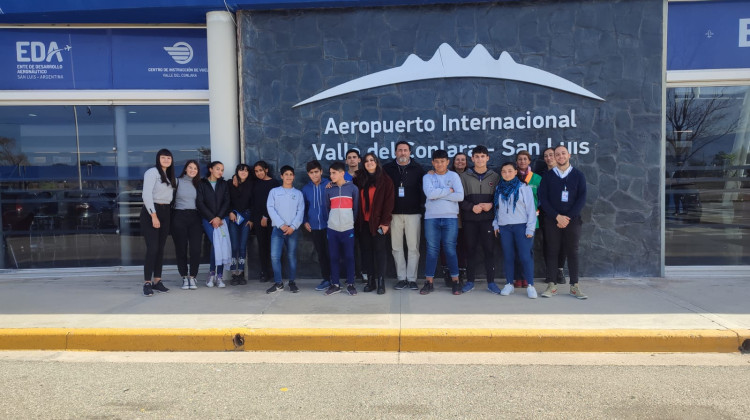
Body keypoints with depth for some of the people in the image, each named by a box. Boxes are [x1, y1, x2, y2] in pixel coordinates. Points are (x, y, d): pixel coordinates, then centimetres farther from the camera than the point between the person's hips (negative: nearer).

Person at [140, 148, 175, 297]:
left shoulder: (169, 176, 18)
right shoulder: (152, 172, -6)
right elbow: (146, 195, -14)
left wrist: (169, 211, 3)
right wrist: (153, 216, -18)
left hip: (165, 212, 7)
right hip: (151, 212, -7)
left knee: (161, 248, 8)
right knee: (152, 248, -11)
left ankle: (157, 281, 14)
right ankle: (147, 283, -5)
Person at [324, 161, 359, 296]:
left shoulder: (353, 188, -1)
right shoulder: (329, 189, 5)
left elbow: (356, 208, 5)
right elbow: (327, 208, 14)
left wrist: (352, 221, 7)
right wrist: (332, 220, 13)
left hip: (348, 228, -2)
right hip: (332, 228, 2)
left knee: (349, 257, 1)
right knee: (334, 257, 6)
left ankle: (350, 284, 11)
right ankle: (335, 284, 15)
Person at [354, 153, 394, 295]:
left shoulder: (385, 180, -1)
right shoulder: (360, 180, 11)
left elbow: (389, 201, -5)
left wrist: (385, 222, -12)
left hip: (378, 222, -4)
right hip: (363, 223, 4)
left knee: (379, 250, 0)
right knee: (366, 251, 5)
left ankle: (381, 282, 5)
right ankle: (370, 281, 13)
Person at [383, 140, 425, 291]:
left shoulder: (417, 169, 6)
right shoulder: (387, 168, 6)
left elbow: (423, 189, 7)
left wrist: (421, 205, -1)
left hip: (413, 213, -1)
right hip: (394, 213, 1)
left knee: (413, 247, 0)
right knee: (397, 247, 4)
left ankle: (412, 278, 8)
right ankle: (401, 278, 13)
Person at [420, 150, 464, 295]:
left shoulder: (453, 176, 6)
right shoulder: (427, 177, 8)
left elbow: (460, 196, -8)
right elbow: (429, 193, -12)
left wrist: (438, 194, -8)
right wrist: (449, 190, -8)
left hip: (450, 218, -1)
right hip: (431, 218, 1)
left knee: (450, 249, 1)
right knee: (432, 250, 3)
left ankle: (455, 281, 11)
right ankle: (429, 282, 10)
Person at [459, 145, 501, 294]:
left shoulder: (495, 177, 8)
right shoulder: (464, 176, 6)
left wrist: (491, 205, -11)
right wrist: (472, 207, -13)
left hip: (488, 218, 0)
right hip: (470, 219, 0)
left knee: (489, 249, 1)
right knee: (470, 249, 5)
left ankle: (491, 282, 10)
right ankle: (470, 281, 14)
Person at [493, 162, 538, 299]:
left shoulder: (524, 187, 0)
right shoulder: (499, 189, 13)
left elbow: (531, 208, -2)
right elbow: (496, 208, 18)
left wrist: (530, 228, -7)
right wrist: (496, 225, 10)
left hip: (521, 226, -4)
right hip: (504, 227, 4)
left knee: (525, 256, -8)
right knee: (508, 256, 7)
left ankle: (530, 286, -1)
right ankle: (509, 284, 15)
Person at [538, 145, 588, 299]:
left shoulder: (578, 175, 6)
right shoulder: (548, 176, 6)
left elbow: (582, 198, -1)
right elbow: (543, 198, -1)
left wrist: (568, 217, -11)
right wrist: (557, 216, -12)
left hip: (572, 220, 0)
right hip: (552, 220, 0)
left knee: (572, 252, 2)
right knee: (552, 252, 0)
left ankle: (574, 286, 8)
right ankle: (551, 285, 4)